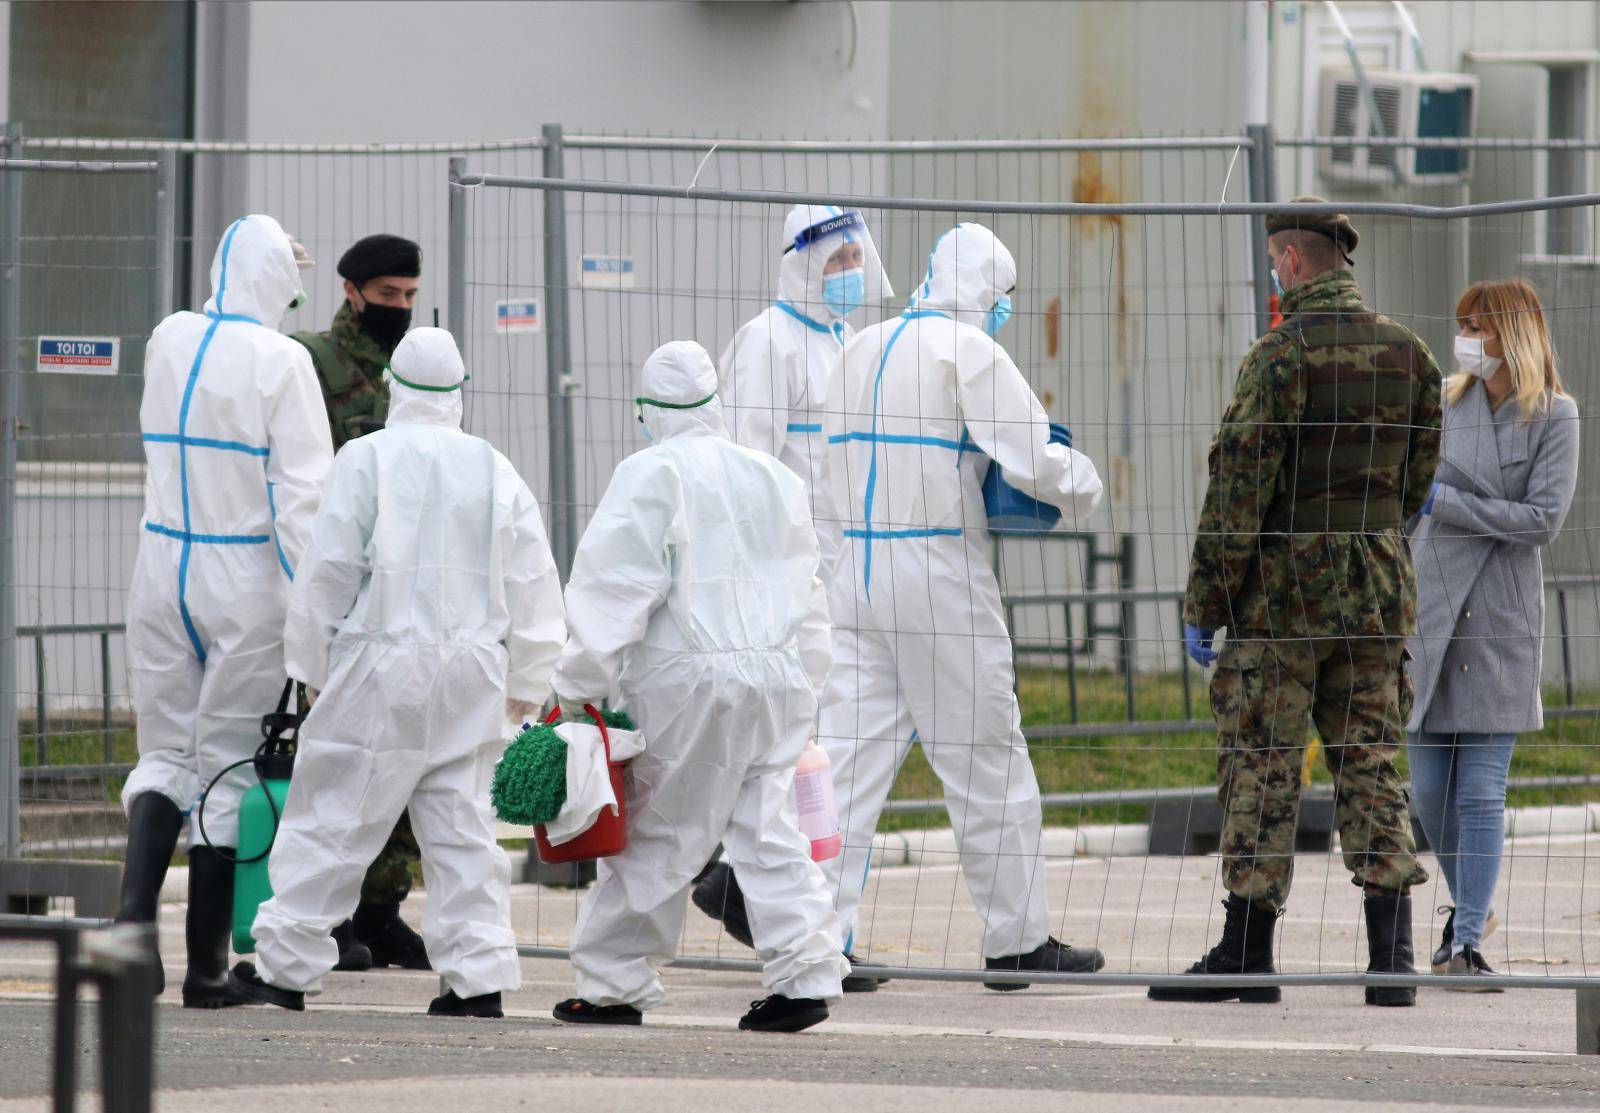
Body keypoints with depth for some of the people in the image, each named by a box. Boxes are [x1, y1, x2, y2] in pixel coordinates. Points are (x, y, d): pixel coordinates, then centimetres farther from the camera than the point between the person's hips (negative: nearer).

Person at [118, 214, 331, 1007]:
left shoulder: (168, 341, 3)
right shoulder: (280, 360, -12)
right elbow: (302, 490, -15)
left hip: (163, 575, 4)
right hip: (246, 583, -4)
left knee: (165, 753, 12)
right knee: (229, 763, 2)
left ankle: (133, 916, -10)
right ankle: (206, 964, 4)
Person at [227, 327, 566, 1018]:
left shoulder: (367, 459, -6)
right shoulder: (496, 471, 6)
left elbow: (328, 572, -6)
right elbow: (534, 590, 9)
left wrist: (312, 668, 4)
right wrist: (525, 689, 17)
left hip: (381, 667, -4)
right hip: (471, 672, 4)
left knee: (334, 813, 2)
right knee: (461, 823, 7)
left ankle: (284, 966, 6)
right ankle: (478, 978, 2)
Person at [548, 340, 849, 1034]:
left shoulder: (651, 475, -6)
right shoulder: (774, 478, 14)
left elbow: (616, 587, -11)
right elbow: (805, 593, 18)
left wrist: (578, 686, -8)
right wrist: (802, 684, 24)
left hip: (687, 679, -5)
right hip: (779, 676, 5)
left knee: (655, 834, 2)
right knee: (766, 825, 7)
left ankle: (614, 985, 9)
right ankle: (806, 973, -4)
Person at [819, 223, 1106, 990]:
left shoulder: (862, 350, 13)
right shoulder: (970, 351, -8)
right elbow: (1033, 460, -12)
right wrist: (1083, 487, 8)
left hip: (854, 569, 6)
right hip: (937, 569, -6)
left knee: (850, 751, 2)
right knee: (986, 761, 4)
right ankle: (1017, 939, 10)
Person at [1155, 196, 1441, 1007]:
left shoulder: (1284, 354, -13)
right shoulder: (1407, 354, 6)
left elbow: (1239, 486, -13)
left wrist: (1204, 603, -9)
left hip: (1285, 590, -6)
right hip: (1378, 595, 6)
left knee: (1261, 770, 0)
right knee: (1370, 768, 8)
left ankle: (1248, 953, 2)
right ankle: (1392, 959, 1)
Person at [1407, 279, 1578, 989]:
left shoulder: (1554, 418, -2)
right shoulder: (1443, 405, 8)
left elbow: (1543, 518, -11)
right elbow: (1410, 510, 13)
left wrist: (1446, 502, -12)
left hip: (1501, 621, -3)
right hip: (1430, 609, 3)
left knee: (1481, 792, -5)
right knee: (1430, 790, 5)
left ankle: (1468, 942, -4)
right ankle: (1466, 909, 26)